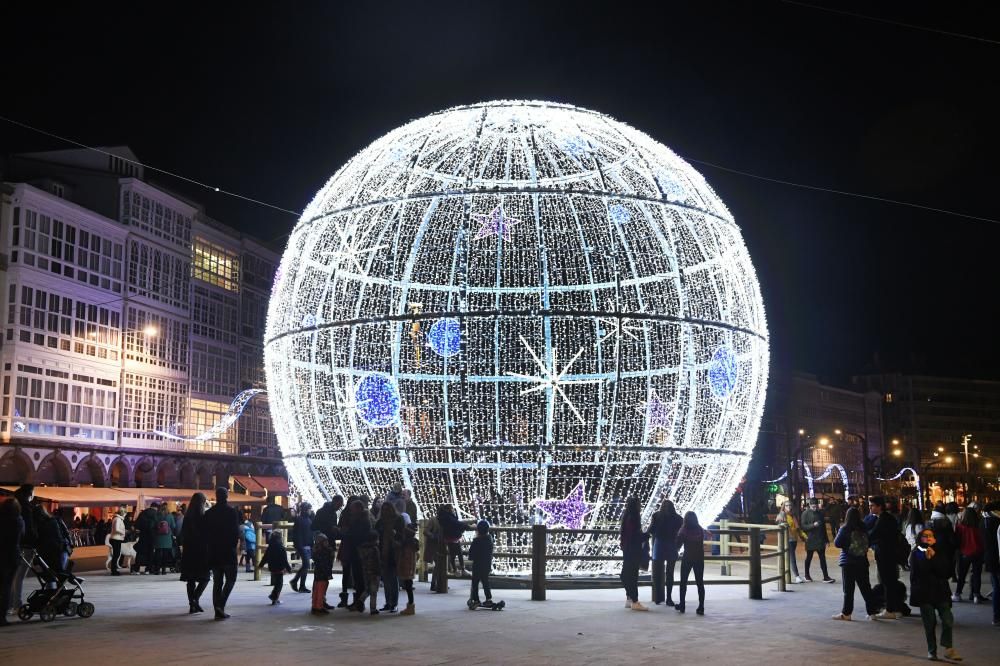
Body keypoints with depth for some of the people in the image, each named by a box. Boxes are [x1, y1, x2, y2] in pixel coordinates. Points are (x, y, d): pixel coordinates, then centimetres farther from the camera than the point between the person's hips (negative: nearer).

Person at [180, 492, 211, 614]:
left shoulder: (187, 517, 4)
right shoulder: (204, 517, -11)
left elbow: (183, 533, 8)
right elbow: (208, 533, -11)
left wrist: (184, 546, 15)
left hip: (188, 550, 5)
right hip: (202, 550, -5)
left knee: (190, 579, 9)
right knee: (204, 578, 4)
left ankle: (192, 604, 9)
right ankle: (195, 599, -14)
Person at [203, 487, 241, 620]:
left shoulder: (209, 513, 5)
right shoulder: (232, 511, -9)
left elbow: (206, 532, 5)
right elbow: (236, 531, -11)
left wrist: (211, 546, 13)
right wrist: (234, 544, 4)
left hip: (214, 552, 4)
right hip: (228, 551, -4)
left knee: (217, 582, 10)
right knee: (230, 579, 5)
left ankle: (218, 611, 8)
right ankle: (221, 605, -13)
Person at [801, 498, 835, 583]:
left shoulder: (820, 513, 9)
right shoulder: (805, 513, -6)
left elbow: (824, 526, 15)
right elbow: (803, 526, -11)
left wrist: (826, 539, 14)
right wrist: (813, 525, -26)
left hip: (820, 540, 4)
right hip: (810, 540, -4)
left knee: (822, 558, 0)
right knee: (809, 558, 8)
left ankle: (826, 577, -2)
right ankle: (807, 575, 23)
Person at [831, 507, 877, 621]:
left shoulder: (845, 529, -12)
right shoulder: (863, 529, 1)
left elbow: (837, 543, -10)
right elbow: (868, 543, 9)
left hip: (848, 562, -4)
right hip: (862, 561, 4)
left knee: (848, 589, 0)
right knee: (865, 587, 10)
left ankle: (846, 613, 3)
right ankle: (872, 612, 12)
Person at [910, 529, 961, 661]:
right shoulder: (916, 554, 1)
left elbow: (947, 573, -6)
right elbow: (917, 573, -10)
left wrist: (934, 558, -13)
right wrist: (927, 559, -16)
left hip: (941, 591, 2)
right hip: (924, 593, -2)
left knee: (948, 620, -8)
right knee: (930, 623, 1)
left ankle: (948, 648, 4)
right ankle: (932, 651, 15)